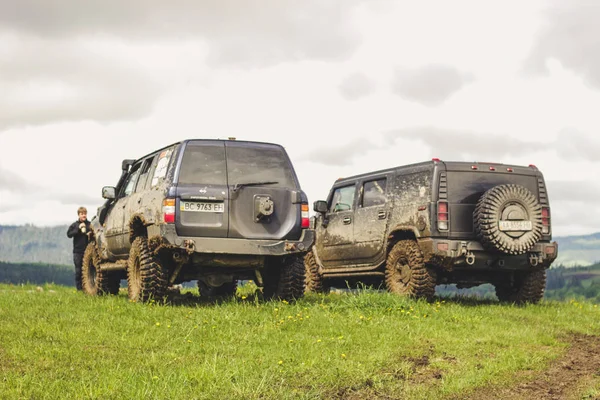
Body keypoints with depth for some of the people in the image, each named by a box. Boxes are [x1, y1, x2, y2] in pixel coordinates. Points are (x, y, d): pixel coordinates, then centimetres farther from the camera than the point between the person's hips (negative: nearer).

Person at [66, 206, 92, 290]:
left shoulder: (90, 224, 6)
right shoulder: (74, 225, 4)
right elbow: (69, 234, -5)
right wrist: (78, 228, -14)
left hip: (87, 251, 0)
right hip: (78, 251, 0)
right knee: (78, 271, 2)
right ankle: (79, 289, 8)